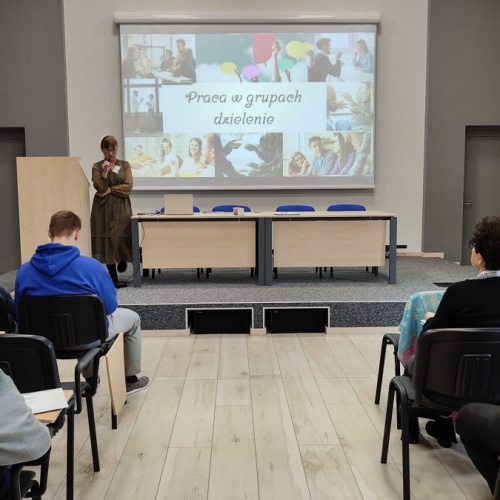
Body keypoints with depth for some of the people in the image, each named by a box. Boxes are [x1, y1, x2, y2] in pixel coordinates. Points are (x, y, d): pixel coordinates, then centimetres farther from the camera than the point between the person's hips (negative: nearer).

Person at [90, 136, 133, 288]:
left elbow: (128, 186, -4)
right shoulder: (97, 166, 4)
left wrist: (111, 190, -10)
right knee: (107, 239, -2)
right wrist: (105, 171, -16)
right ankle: (113, 278, 4)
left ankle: (123, 259, 31)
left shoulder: (125, 165, 6)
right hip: (103, 207, 0)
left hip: (121, 207, 1)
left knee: (122, 236, -5)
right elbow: (100, 188, -8)